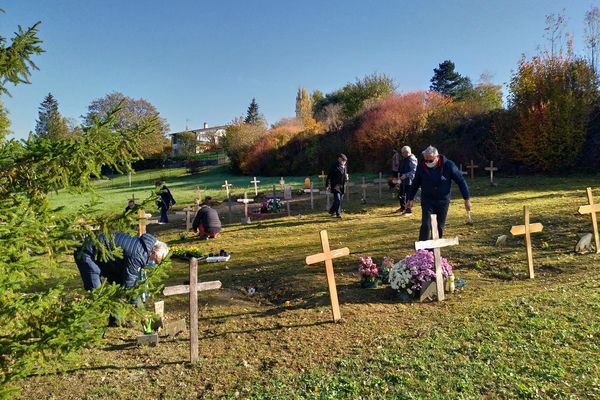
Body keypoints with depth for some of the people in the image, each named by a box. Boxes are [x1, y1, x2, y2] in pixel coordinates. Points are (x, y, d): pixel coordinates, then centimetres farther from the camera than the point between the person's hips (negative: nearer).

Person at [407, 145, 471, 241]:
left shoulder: (448, 165, -14)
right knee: (426, 225, -11)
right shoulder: (421, 166, -10)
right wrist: (410, 199, 9)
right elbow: (415, 183, 5)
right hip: (427, 200, 0)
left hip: (443, 201, 0)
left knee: (439, 227, 6)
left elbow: (461, 181, -6)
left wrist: (467, 199, -7)